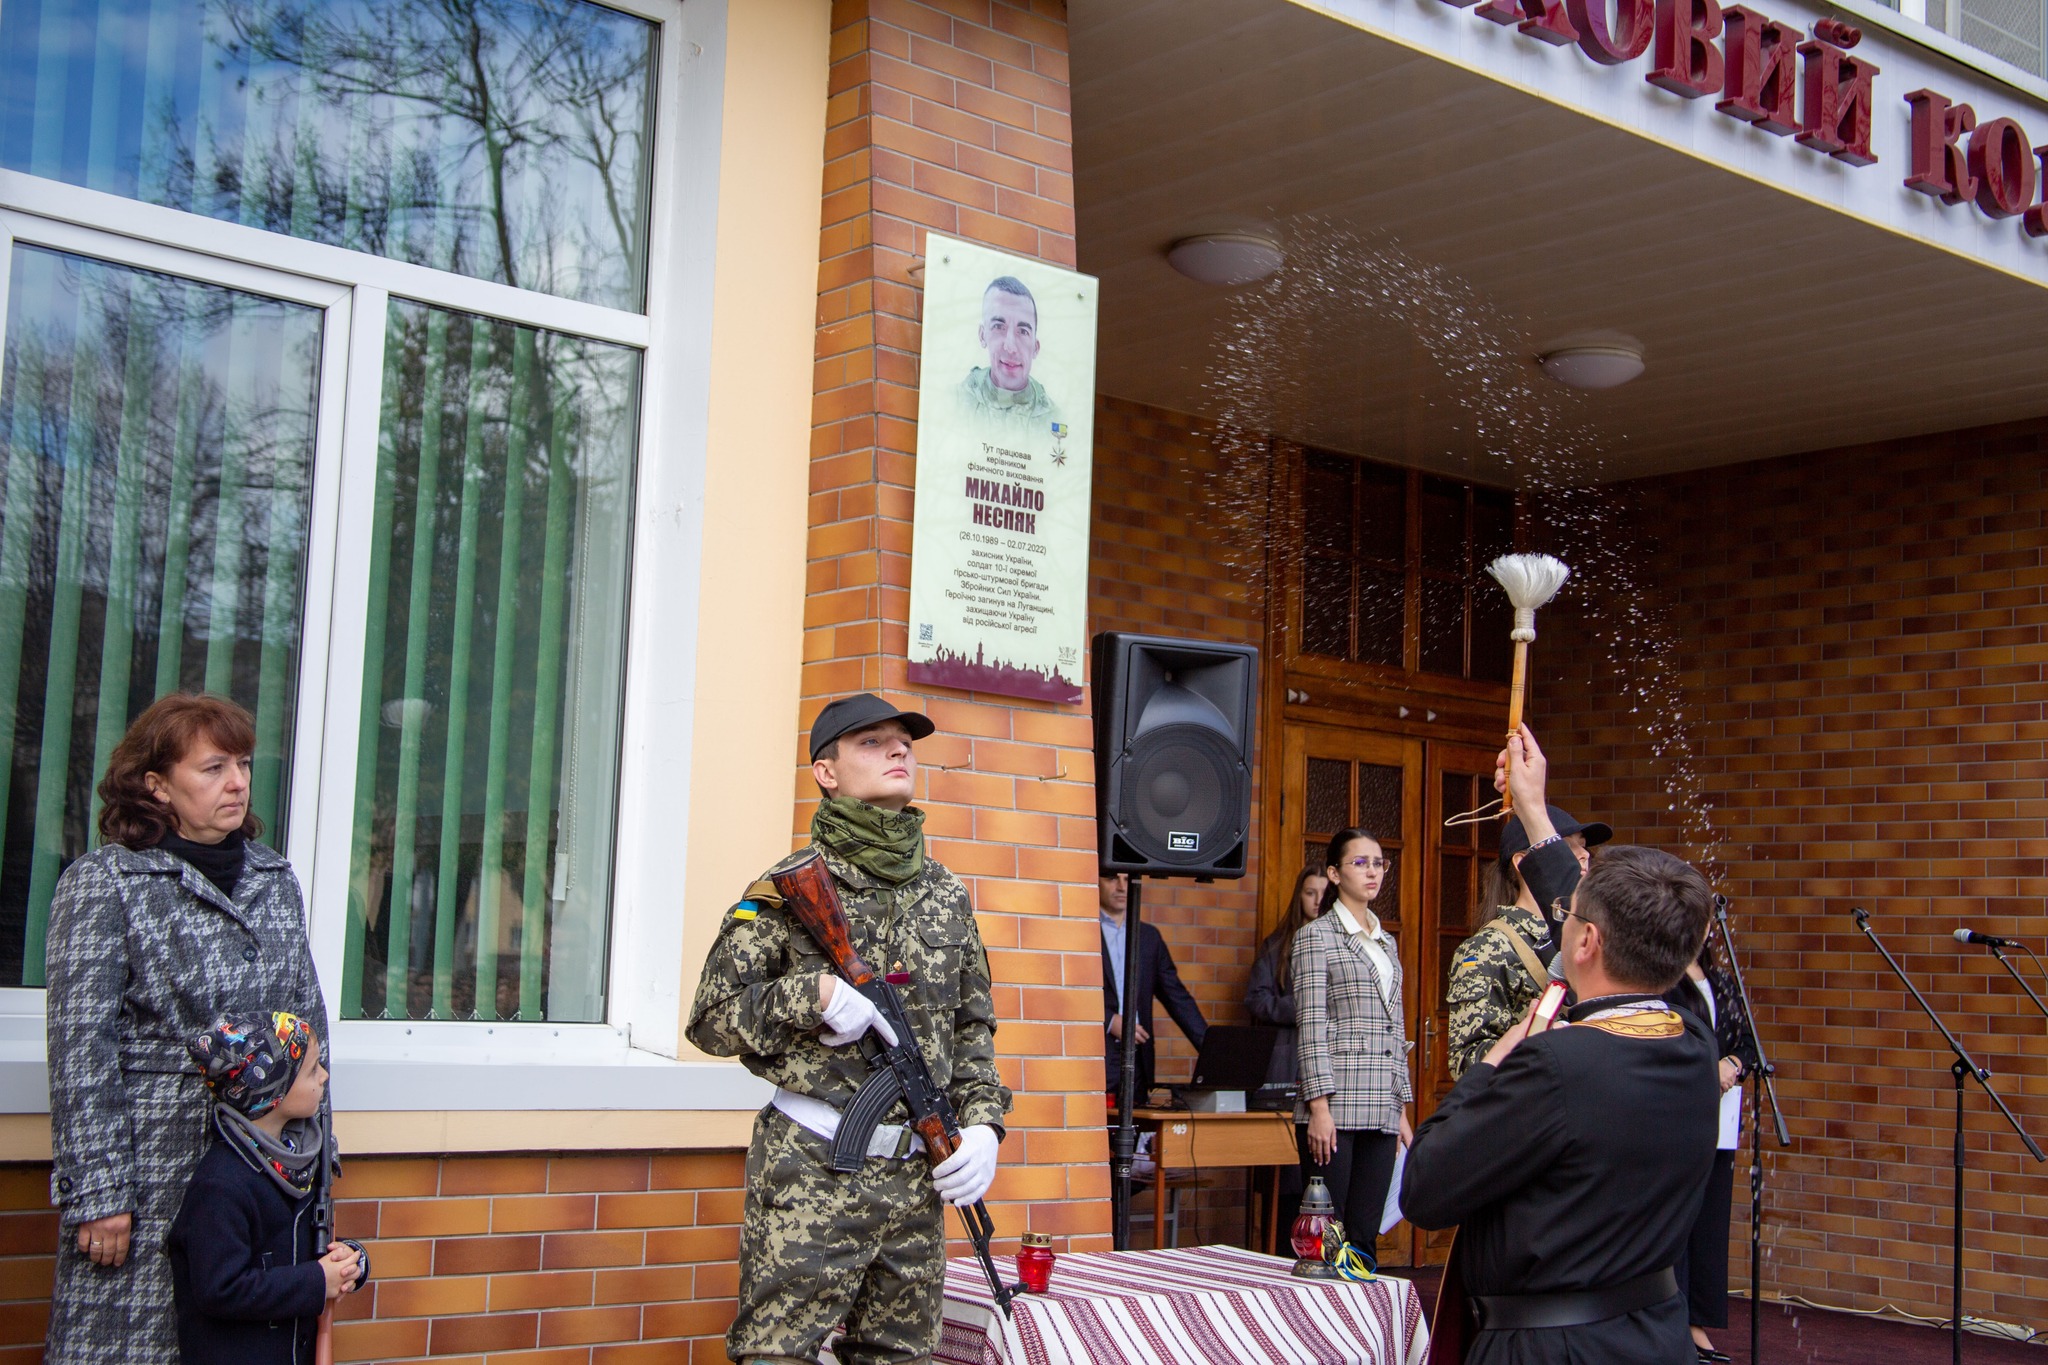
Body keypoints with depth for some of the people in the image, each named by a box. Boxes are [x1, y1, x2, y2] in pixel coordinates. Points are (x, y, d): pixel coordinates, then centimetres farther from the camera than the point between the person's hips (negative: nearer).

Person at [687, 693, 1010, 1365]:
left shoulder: (946, 892, 12)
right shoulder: (789, 888, -4)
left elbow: (973, 1024, 18)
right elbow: (710, 1020, -3)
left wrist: (982, 1123, 3)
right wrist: (814, 994, -17)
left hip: (916, 1177, 5)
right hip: (808, 1173, -5)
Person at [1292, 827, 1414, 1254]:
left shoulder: (1387, 943, 19)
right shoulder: (1317, 936, -1)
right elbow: (1310, 1027, -8)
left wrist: (1402, 1110, 15)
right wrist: (1319, 1107, -15)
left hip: (1381, 1111, 6)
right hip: (1337, 1106, -6)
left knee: (1365, 1236, 5)